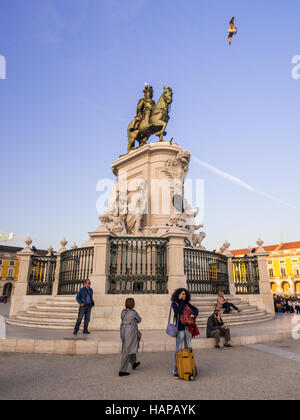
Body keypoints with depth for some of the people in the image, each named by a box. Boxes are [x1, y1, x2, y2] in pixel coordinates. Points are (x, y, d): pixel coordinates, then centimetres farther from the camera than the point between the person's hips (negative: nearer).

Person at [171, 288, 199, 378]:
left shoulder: (187, 304, 12)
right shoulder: (174, 303, -3)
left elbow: (196, 309, 9)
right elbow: (179, 311, -19)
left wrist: (193, 314, -11)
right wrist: (181, 301, -11)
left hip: (188, 327, 5)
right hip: (180, 328, -5)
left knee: (187, 348, 11)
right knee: (179, 349, -3)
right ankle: (176, 370, 6)